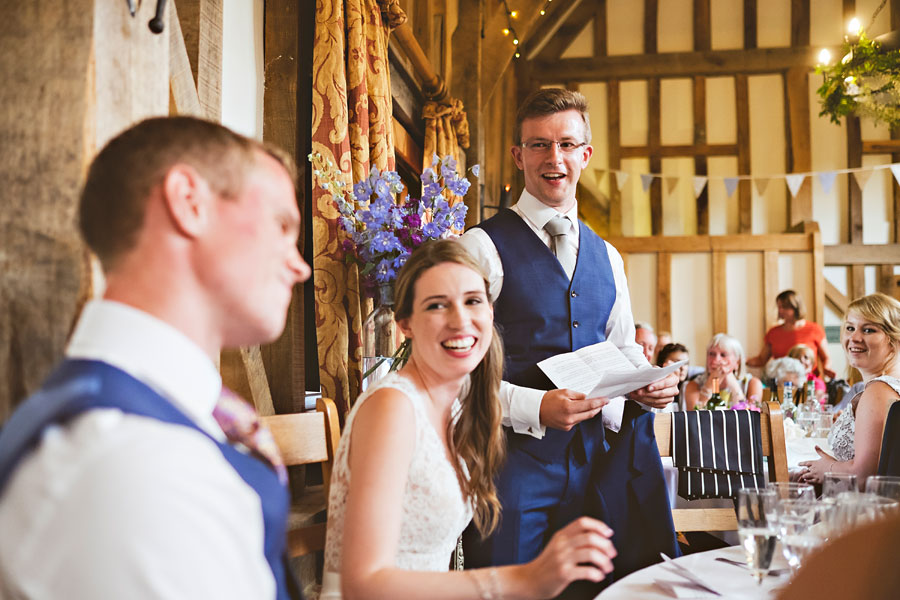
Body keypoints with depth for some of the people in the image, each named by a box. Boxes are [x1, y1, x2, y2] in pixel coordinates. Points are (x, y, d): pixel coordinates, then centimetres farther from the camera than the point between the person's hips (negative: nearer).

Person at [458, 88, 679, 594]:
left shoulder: (607, 256, 15)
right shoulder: (482, 247, -6)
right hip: (516, 453, -5)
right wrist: (536, 408, -22)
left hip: (598, 454, 6)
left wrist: (647, 381, 1)